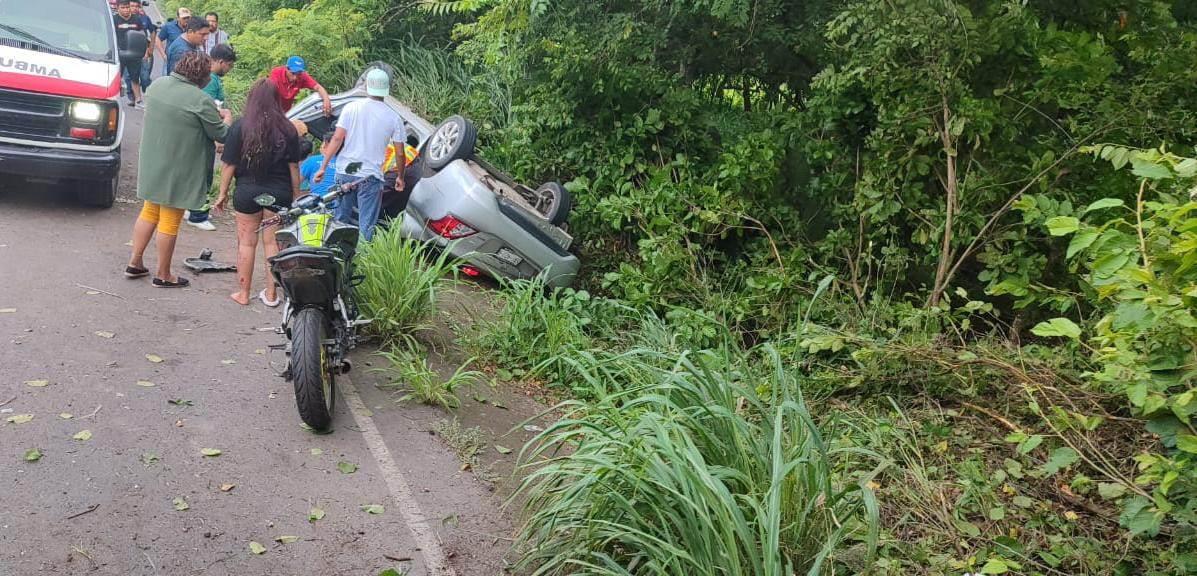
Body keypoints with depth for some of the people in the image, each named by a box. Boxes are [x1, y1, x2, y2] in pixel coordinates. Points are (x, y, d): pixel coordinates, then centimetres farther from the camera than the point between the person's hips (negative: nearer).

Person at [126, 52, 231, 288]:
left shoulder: (157, 85, 2)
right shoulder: (200, 100, -21)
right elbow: (221, 135, -12)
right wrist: (226, 118, 10)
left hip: (151, 164, 7)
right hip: (178, 171, -7)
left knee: (149, 212, 21)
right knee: (169, 222, 4)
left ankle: (135, 263, 27)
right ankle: (163, 275, 16)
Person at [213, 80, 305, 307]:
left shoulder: (240, 126, -8)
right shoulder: (287, 129, -4)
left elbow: (229, 164, -6)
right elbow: (294, 166, -1)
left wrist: (223, 193, 3)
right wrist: (296, 195, 8)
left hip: (248, 192, -1)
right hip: (279, 193, 1)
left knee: (246, 242, 10)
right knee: (273, 242, 11)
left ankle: (243, 293, 18)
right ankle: (271, 294, 17)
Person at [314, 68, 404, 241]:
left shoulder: (351, 108, -2)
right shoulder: (394, 118, -2)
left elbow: (337, 139, -6)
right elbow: (399, 153, 1)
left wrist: (323, 167, -2)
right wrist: (400, 177, 16)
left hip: (344, 173, 2)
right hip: (370, 176, -2)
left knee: (341, 220, 15)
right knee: (366, 226, 3)